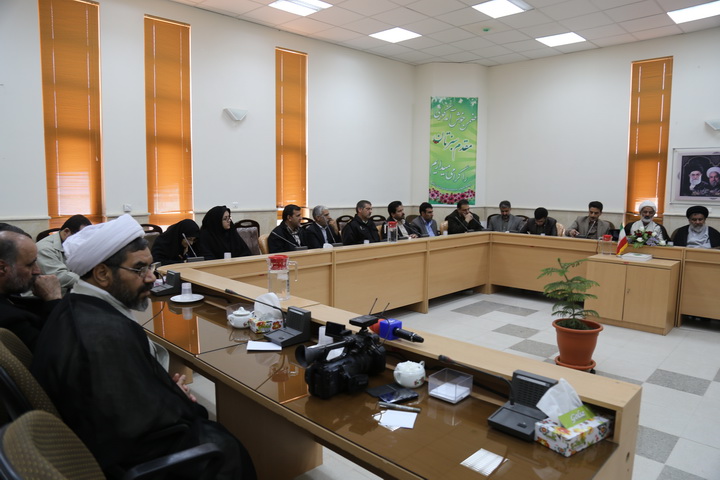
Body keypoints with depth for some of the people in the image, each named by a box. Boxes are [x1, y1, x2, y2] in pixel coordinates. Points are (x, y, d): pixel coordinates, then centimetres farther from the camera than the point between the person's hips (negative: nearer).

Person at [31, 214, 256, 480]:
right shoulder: (109, 335, -34)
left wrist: (165, 385, -5)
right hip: (124, 456, -9)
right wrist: (181, 399, -11)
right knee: (230, 446, 6)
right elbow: (151, 425, -29)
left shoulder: (73, 308, -3)